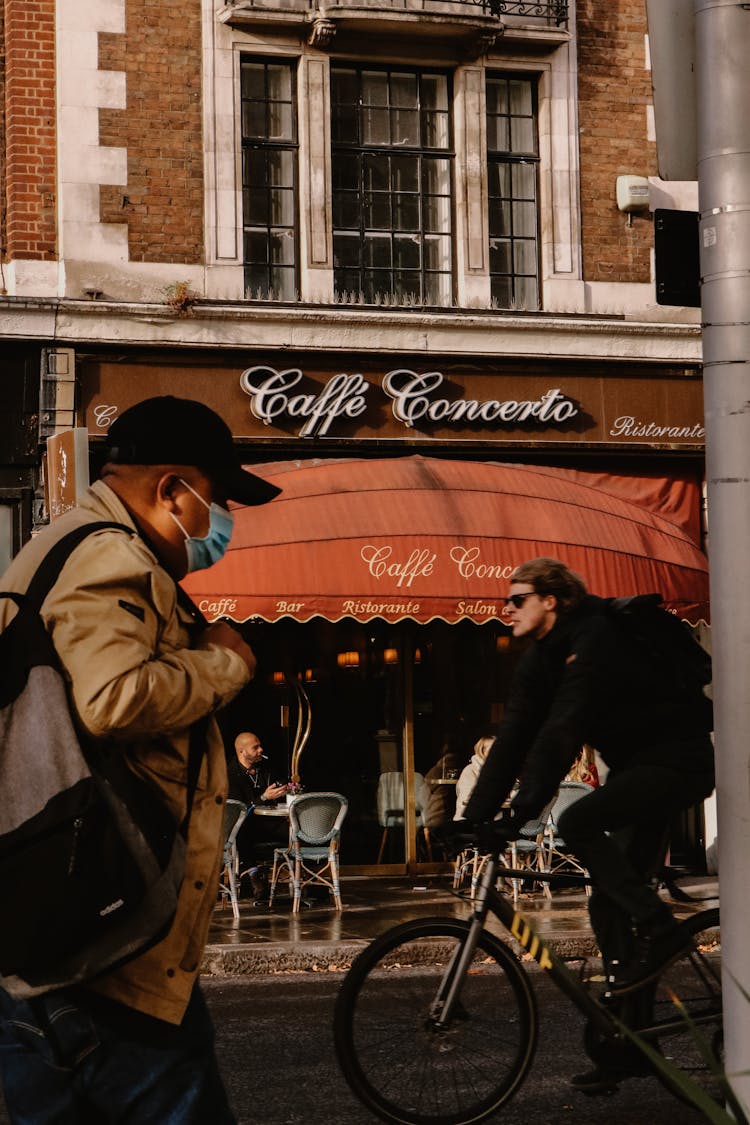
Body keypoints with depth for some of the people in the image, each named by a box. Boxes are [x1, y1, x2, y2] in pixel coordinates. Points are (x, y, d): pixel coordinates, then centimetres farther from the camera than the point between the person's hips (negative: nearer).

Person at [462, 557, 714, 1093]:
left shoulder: (594, 639, -22)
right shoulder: (540, 659, 5)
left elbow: (562, 732, -32)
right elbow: (514, 739, 1)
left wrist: (523, 810, -38)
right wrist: (475, 815, -6)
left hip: (679, 758, -9)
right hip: (635, 765, 9)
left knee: (579, 823, -28)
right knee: (610, 903, 4)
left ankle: (659, 928, -15)